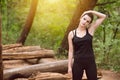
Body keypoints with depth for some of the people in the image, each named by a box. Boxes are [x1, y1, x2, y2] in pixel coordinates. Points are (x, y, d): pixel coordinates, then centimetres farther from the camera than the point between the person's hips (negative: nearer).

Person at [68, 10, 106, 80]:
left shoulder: (90, 30, 2)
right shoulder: (72, 34, 3)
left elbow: (103, 16, 0)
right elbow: (71, 51, 4)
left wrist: (91, 12, 0)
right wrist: (69, 66, -1)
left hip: (90, 62, 0)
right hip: (78, 62, 0)